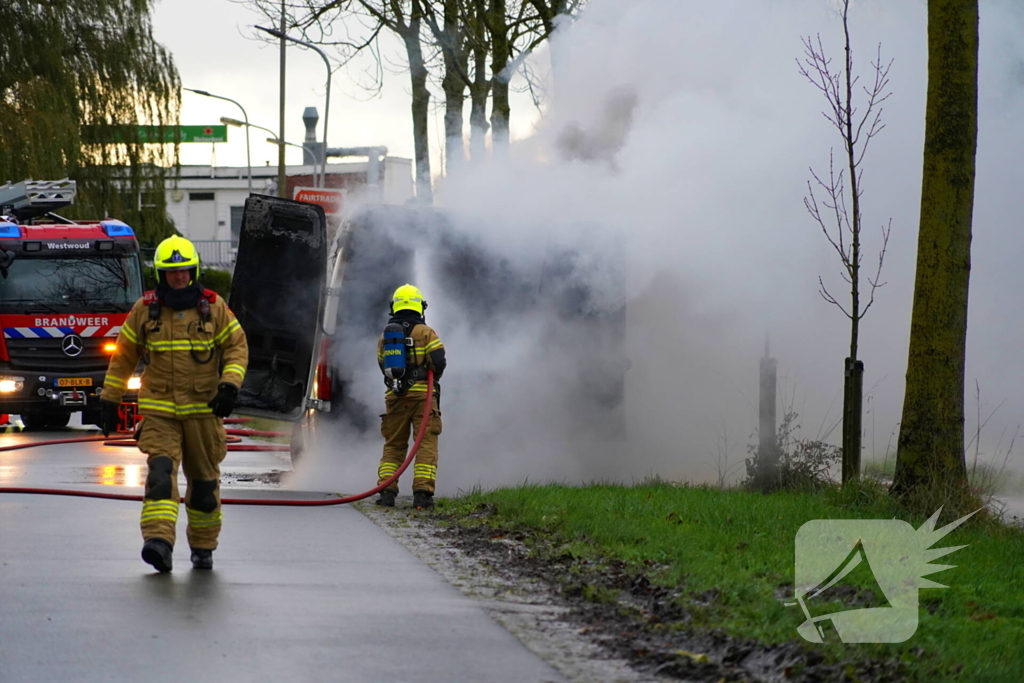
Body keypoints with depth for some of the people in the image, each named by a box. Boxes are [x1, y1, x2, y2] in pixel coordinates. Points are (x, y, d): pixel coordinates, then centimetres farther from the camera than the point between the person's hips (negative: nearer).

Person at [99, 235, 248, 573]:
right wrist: (109, 400, 10)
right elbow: (123, 355, 10)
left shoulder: (214, 308, 2)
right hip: (159, 410, -1)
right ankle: (158, 540, -30)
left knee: (204, 479, 8)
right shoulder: (145, 310, 3)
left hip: (203, 408, 1)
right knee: (161, 470, -19)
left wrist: (229, 385, -12)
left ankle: (203, 547, 24)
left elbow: (237, 346, 4)